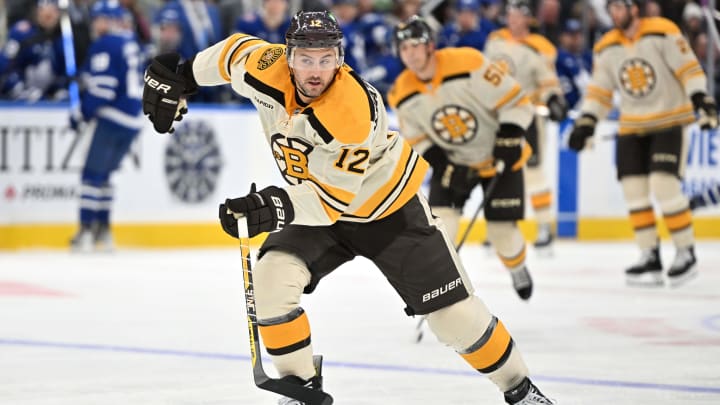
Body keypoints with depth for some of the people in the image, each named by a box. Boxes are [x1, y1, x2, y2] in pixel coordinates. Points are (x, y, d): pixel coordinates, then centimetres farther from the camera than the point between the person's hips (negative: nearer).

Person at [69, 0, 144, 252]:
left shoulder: (105, 45, -10)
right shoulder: (132, 44, 16)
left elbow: (101, 86, -17)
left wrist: (84, 114, -9)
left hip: (112, 118, -8)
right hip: (133, 120, 8)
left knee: (93, 173, -4)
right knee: (103, 174, 16)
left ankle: (86, 231, -8)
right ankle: (103, 231, 14)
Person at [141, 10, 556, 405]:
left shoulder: (355, 112, -36)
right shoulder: (269, 69, -22)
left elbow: (334, 199, -33)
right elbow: (236, 50, 2)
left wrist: (279, 206, -46)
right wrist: (179, 76, 6)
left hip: (388, 207, -5)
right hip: (317, 205, 5)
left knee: (453, 310, -4)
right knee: (272, 279, -19)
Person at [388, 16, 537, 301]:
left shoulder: (468, 64, -28)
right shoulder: (403, 94, -13)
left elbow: (515, 101, -21)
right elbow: (418, 140, -2)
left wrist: (509, 142, -25)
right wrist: (445, 167, -15)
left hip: (499, 159, -3)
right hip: (452, 162, 3)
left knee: (502, 230, -1)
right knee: (439, 222, -14)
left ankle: (518, 270, 32)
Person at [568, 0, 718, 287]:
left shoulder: (663, 33, -12)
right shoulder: (606, 48, 5)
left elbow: (689, 68, -13)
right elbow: (599, 90, 10)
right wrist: (586, 122, 1)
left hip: (669, 122, -6)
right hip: (632, 128, 6)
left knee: (664, 185, -16)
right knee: (633, 189, -1)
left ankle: (686, 253, -4)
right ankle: (650, 258, 6)